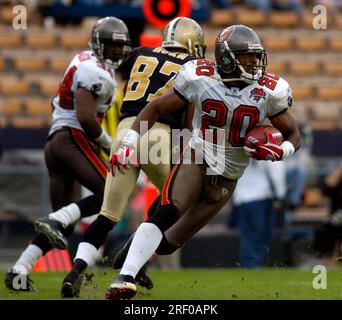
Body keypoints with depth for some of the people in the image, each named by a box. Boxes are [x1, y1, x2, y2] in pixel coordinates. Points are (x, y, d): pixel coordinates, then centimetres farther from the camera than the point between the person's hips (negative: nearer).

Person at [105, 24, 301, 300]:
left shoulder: (269, 92, -7)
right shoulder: (201, 79, -10)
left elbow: (293, 135, 4)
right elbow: (156, 109, 0)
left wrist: (279, 151, -18)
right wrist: (129, 143, -9)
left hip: (226, 179, 3)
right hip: (196, 160, -3)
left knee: (173, 240, 2)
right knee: (168, 213, -28)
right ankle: (125, 279, -35)